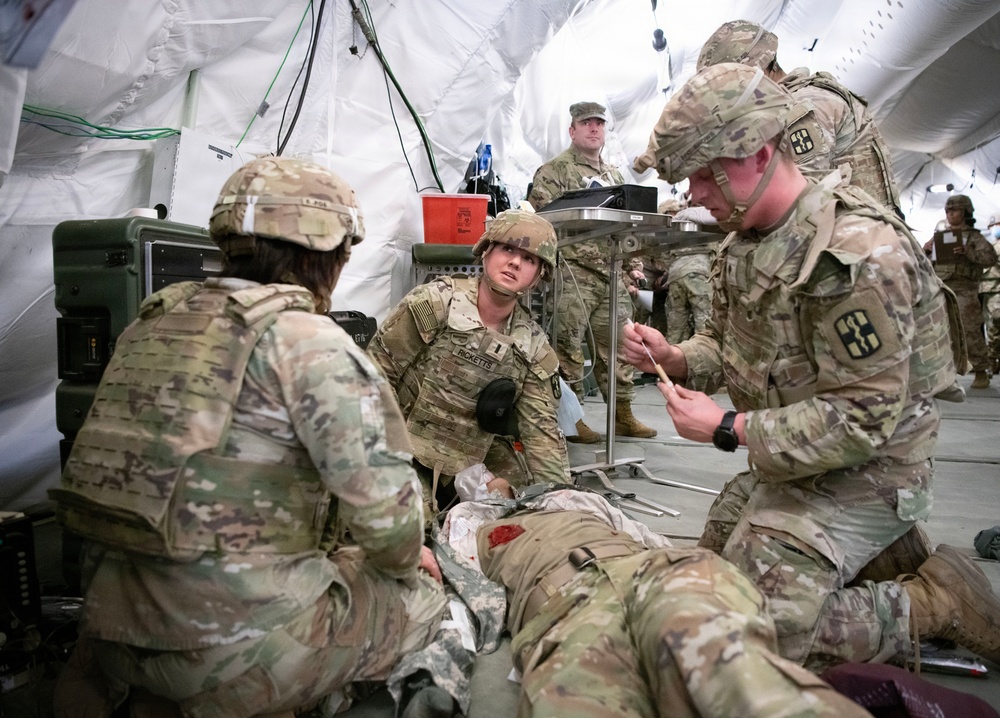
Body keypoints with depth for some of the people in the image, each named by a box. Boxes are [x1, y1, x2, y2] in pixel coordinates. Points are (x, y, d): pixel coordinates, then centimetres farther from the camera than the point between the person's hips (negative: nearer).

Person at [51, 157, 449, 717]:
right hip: (235, 643, -7)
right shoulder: (305, 339, -14)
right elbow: (383, 500, -20)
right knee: (421, 597, 11)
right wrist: (405, 563, 3)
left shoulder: (154, 321, 8)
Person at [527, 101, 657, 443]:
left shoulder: (614, 175, 22)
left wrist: (634, 264, 16)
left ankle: (623, 414, 18)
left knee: (617, 345, 9)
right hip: (573, 273, -7)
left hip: (613, 274, 7)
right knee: (568, 345, -4)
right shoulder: (553, 171, 0)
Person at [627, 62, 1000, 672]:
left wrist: (728, 429, -23)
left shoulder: (859, 252, -26)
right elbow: (728, 346, 14)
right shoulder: (746, 243, 4)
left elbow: (864, 419, -26)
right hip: (786, 463, 9)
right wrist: (675, 358, -8)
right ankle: (887, 555, 24)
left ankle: (935, 601, 3)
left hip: (858, 477, -9)